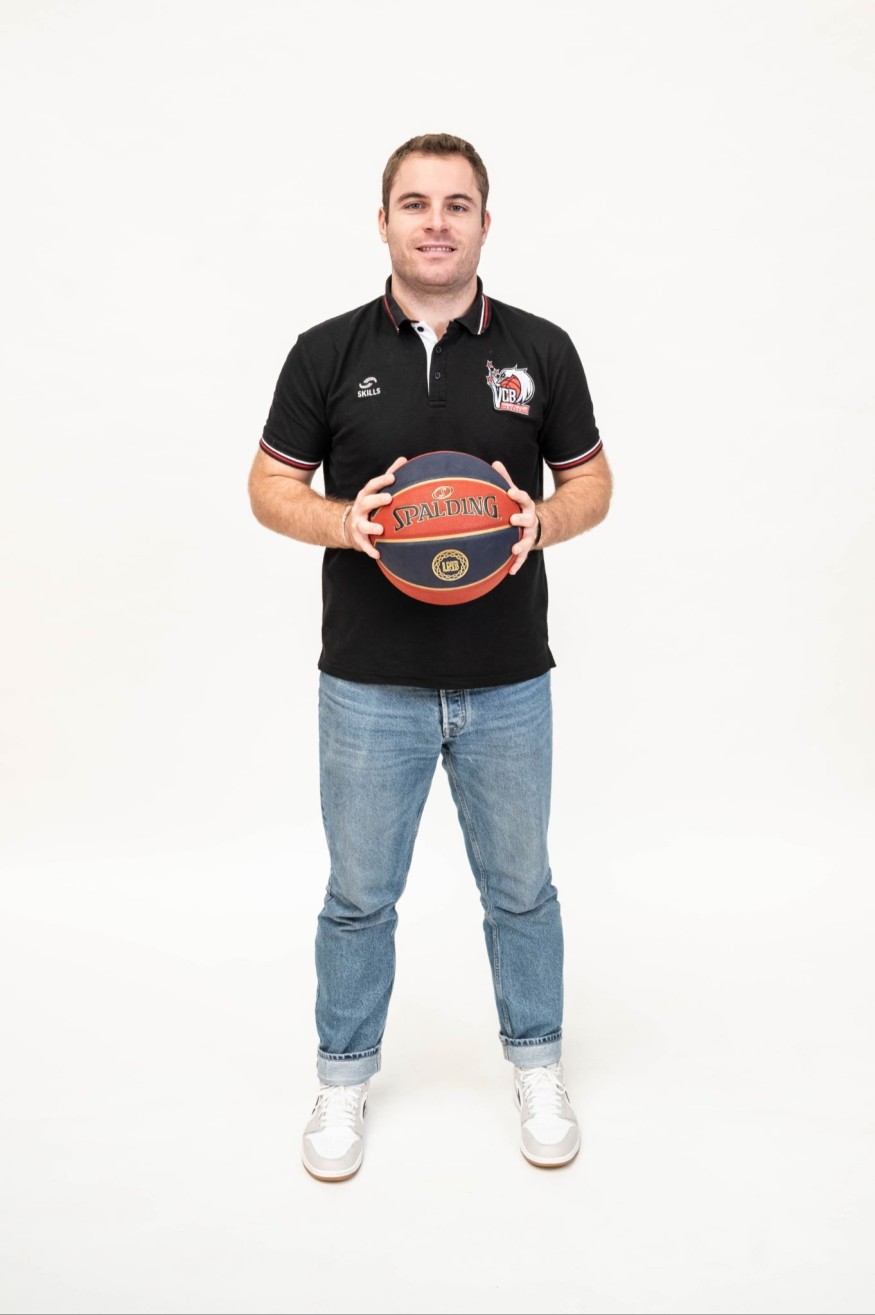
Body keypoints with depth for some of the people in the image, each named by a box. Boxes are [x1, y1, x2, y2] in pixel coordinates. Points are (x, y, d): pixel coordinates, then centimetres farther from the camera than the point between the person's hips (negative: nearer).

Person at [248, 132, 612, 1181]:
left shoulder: (540, 350, 3)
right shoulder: (328, 352, 1)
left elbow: (592, 481, 7)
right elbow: (271, 486, 4)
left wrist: (545, 520, -15)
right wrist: (341, 522, -17)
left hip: (508, 683, 1)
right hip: (370, 685, 0)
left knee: (520, 886, 15)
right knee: (359, 895, 11)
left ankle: (537, 1064, 37)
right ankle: (345, 1075, 33)